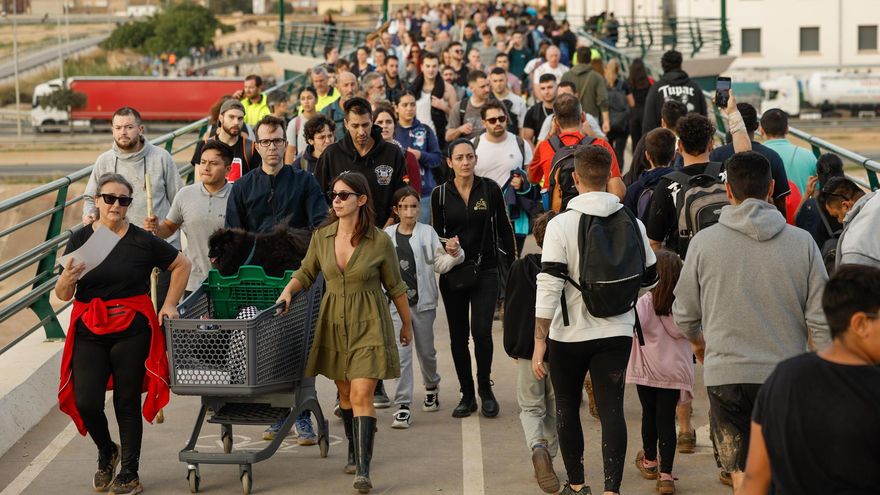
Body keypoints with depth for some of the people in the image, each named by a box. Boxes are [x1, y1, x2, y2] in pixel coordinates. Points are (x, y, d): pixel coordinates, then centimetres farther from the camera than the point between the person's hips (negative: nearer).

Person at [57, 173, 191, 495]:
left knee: (127, 402, 4)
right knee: (86, 402, -6)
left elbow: (182, 265, 10)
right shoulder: (80, 240, 2)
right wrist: (68, 278, -21)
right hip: (89, 330, 2)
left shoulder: (143, 241, -2)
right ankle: (107, 451, 24)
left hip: (132, 328, -1)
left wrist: (169, 304, 5)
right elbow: (62, 295, 1)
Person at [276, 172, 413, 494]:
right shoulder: (321, 237, -2)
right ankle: (354, 452, 35)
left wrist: (407, 324, 12)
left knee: (361, 395, -13)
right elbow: (306, 272, 15)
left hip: (368, 325, -4)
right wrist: (288, 290, -5)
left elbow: (395, 287, 2)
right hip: (334, 323, 4)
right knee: (345, 393, 15)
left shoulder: (379, 242, -10)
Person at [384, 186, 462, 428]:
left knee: (426, 351, 13)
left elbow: (440, 264, -2)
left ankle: (432, 386, 43)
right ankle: (403, 406, -5)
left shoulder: (427, 233, 0)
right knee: (402, 353, -7)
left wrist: (453, 255, -19)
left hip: (423, 301, 0)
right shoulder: (386, 236, 4)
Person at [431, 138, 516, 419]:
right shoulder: (440, 194, 1)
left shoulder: (490, 189, -1)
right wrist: (446, 244, -14)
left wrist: (513, 264, 2)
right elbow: (436, 233, 8)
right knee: (458, 335, 5)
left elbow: (504, 229, 5)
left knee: (481, 331, -13)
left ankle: (485, 389, 7)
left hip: (485, 270, -1)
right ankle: (467, 395, 17)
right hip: (453, 272, 2)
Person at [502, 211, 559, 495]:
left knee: (531, 407, 9)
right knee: (555, 409, 16)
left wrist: (511, 347, 12)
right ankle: (548, 457, 18)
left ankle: (537, 448, -18)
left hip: (528, 347, 0)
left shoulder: (520, 268, -4)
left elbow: (510, 309, 2)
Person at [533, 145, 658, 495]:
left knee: (567, 408, 15)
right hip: (616, 333, 2)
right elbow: (650, 279, 11)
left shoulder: (561, 224, -13)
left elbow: (548, 289, -16)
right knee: (612, 410, 2)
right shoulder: (632, 223, -1)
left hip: (569, 335, -2)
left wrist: (539, 344, -12)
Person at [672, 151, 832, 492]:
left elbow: (684, 315, 7)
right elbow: (820, 321, -1)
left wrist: (699, 343, 28)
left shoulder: (704, 242, -4)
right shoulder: (802, 242, -3)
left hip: (726, 373, -1)